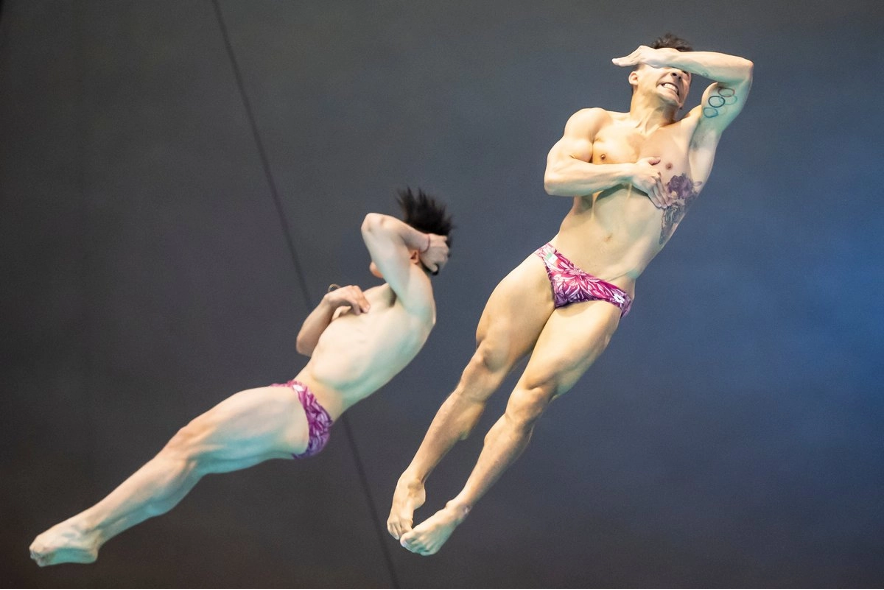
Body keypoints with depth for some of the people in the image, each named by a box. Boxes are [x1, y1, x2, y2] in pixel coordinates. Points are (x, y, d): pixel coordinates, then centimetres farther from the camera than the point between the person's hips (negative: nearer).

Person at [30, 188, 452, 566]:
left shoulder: (415, 295, -7)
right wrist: (330, 304, 11)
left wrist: (425, 242, -4)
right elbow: (305, 344, 28)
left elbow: (375, 225, -23)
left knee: (188, 446, -9)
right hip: (296, 413, 10)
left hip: (302, 412, -10)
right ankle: (90, 533, 9)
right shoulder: (375, 298, 23)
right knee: (186, 458, 7)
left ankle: (88, 527, -4)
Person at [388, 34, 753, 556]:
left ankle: (456, 512, -6)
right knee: (480, 377, -4)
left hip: (603, 300, -1)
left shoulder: (695, 135, 13)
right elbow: (556, 177, -5)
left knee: (528, 402, -11)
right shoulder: (596, 122, 13)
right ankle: (413, 480, 6)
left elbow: (743, 73, -1)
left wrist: (674, 58, 1)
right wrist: (629, 172, -8)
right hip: (548, 268, 1)